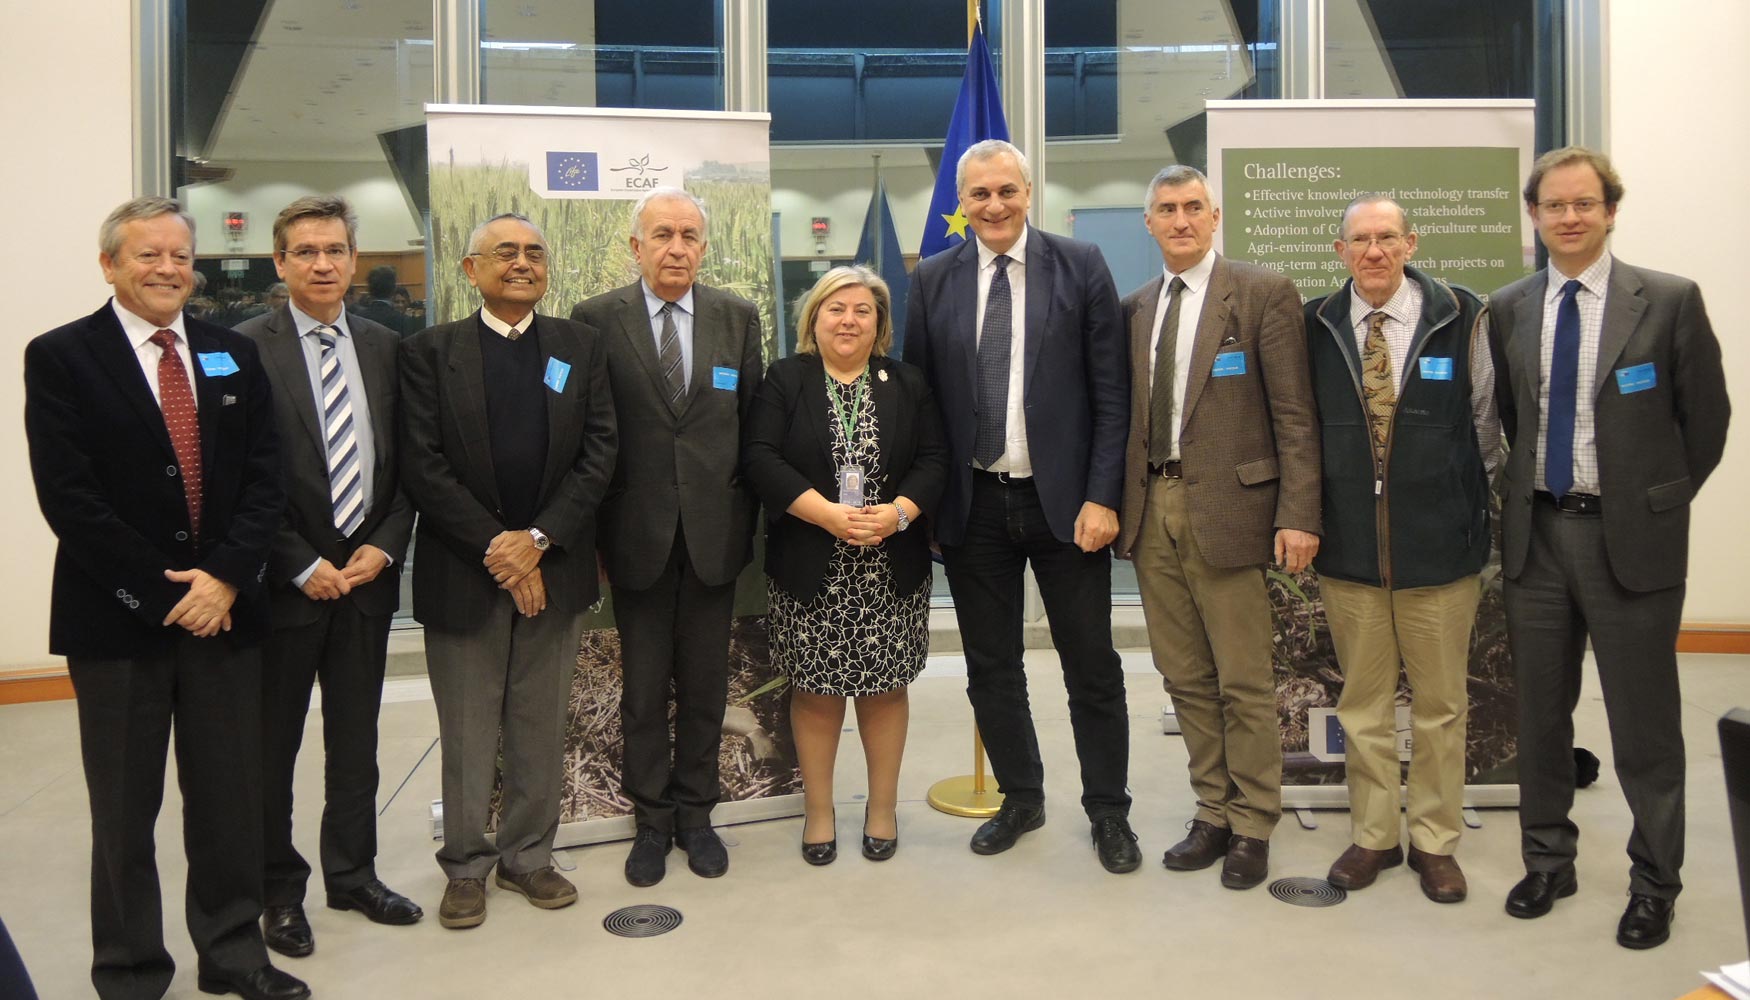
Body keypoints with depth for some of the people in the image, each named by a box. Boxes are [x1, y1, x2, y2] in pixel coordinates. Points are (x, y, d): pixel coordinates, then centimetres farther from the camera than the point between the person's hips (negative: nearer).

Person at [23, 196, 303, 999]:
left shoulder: (233, 355, 9)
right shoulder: (60, 357, -2)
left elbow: (263, 477, 3)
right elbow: (68, 497, -10)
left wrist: (224, 577, -10)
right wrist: (161, 593, -13)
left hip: (225, 608, 3)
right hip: (116, 618, -3)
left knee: (229, 798, 11)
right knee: (125, 810, 9)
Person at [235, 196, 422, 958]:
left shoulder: (385, 348, 6)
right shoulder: (245, 349, -8)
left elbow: (405, 463, 7)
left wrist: (385, 546, -5)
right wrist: (301, 566, -12)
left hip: (367, 573, 4)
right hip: (283, 580, -4)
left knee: (356, 741, 15)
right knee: (272, 745, 10)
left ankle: (353, 874, 30)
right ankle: (279, 889, 26)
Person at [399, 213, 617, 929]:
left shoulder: (580, 346, 6)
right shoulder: (429, 352, 1)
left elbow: (599, 452, -1)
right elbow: (423, 466, -6)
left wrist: (538, 538, -11)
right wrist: (493, 547, -13)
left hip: (553, 566, 2)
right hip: (463, 571, -2)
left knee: (542, 728, 11)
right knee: (466, 734, 8)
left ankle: (528, 856, 28)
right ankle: (466, 867, 25)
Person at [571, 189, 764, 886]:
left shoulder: (738, 317, 5)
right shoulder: (597, 319, -1)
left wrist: (745, 515, 1)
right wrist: (593, 525, -3)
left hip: (713, 532, 2)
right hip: (637, 532, -1)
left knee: (705, 685, 11)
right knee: (643, 688, 9)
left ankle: (695, 815, 27)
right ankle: (651, 821, 24)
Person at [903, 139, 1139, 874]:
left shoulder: (1081, 267, -2)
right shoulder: (933, 281, 5)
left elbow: (1110, 393, -4)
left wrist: (1101, 497, -10)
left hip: (1065, 501, -2)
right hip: (973, 505, 2)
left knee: (1092, 668, 8)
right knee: (991, 668, 13)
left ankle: (1108, 811, 26)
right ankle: (1021, 798, 32)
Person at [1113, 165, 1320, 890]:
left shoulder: (1263, 292, -2)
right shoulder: (1134, 309, 14)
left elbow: (1294, 414, -6)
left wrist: (1298, 515, -13)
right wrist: (1118, 503, 7)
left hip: (1226, 505, -5)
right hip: (1153, 509, 5)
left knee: (1245, 682, 2)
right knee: (1185, 678, 12)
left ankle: (1252, 827, 18)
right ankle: (1213, 813, 27)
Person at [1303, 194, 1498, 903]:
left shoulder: (1459, 318, -3)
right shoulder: (1316, 326, 1)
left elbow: (1487, 420, 6)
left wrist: (1478, 505, 8)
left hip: (1439, 544, -1)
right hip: (1347, 545, 1)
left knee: (1440, 704, 10)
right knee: (1363, 703, 12)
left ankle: (1434, 842, 26)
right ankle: (1372, 835, 27)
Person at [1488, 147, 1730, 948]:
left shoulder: (1669, 301, -5)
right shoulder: (1507, 309, 5)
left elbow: (1707, 416, 1)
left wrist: (1663, 499, 5)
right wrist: (1529, 489, 10)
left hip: (1630, 537, -3)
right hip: (1536, 534, 3)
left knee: (1644, 723, 5)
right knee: (1540, 713, 13)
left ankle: (1654, 883, 22)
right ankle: (1547, 861, 30)